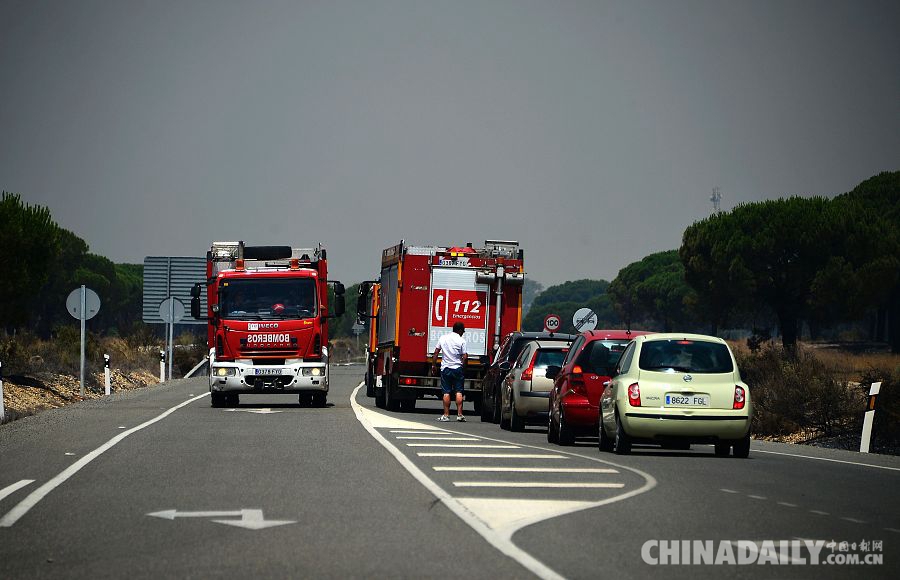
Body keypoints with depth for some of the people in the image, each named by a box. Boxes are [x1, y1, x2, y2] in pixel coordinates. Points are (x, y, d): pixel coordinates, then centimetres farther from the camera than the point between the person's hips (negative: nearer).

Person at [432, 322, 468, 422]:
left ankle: (446, 415, 1)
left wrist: (434, 365, 14)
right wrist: (463, 366, 7)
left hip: (445, 368, 2)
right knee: (458, 392, 1)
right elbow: (465, 357, -8)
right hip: (458, 368, -2)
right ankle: (459, 414, -3)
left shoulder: (443, 338, 4)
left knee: (446, 392, 3)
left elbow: (436, 353, 6)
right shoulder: (461, 340, -6)